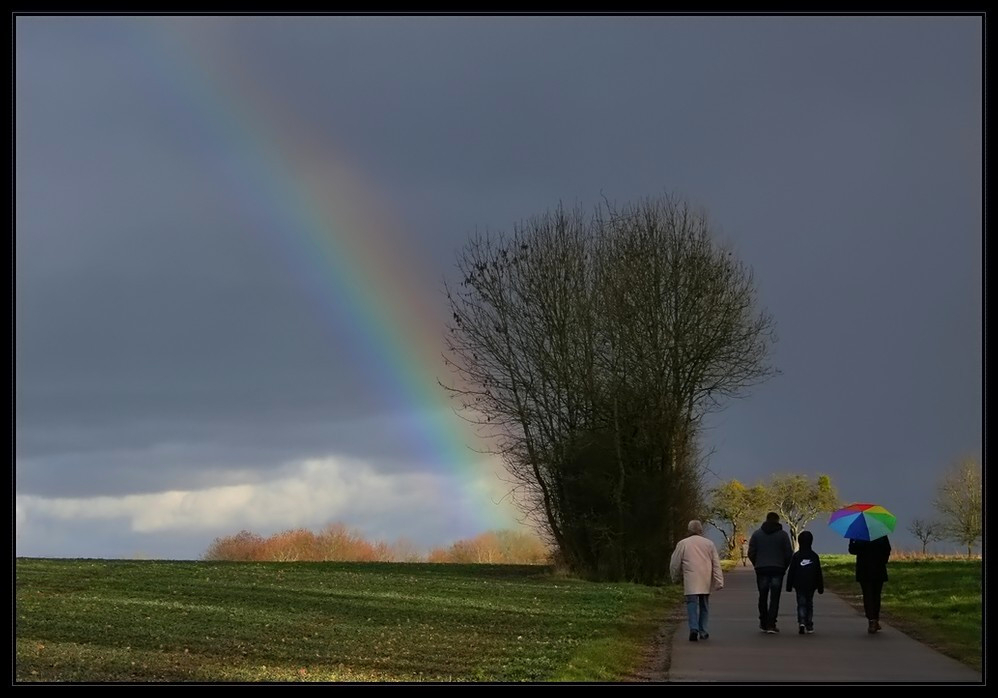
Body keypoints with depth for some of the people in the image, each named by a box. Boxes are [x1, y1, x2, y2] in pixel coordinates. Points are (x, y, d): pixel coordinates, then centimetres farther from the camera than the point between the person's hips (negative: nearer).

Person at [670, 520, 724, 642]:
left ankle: (694, 628, -22)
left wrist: (676, 577, 22)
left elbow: (674, 564, 4)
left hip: (690, 582, -3)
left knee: (692, 604, -5)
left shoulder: (683, 544, 1)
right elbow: (716, 564, 5)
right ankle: (703, 631, 16)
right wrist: (719, 582, 6)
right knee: (704, 606, 14)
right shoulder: (709, 543, 7)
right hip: (706, 582, 3)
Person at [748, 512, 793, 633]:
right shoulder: (783, 535, -1)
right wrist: (784, 567, 11)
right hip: (778, 570, -2)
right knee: (774, 598, 0)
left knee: (763, 597, 12)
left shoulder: (757, 534, 4)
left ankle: (763, 623, 16)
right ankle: (771, 624, -7)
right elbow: (789, 553, -3)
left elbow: (751, 553, 2)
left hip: (762, 570, 2)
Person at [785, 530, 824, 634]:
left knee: (801, 604, 0)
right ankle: (809, 626, 12)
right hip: (811, 585, 2)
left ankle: (801, 622, -22)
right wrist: (820, 587, 11)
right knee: (809, 604, 12)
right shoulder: (814, 556, 1)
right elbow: (818, 573, 5)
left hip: (799, 585, -2)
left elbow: (791, 572, -3)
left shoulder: (796, 556, -4)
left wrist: (789, 586, 3)